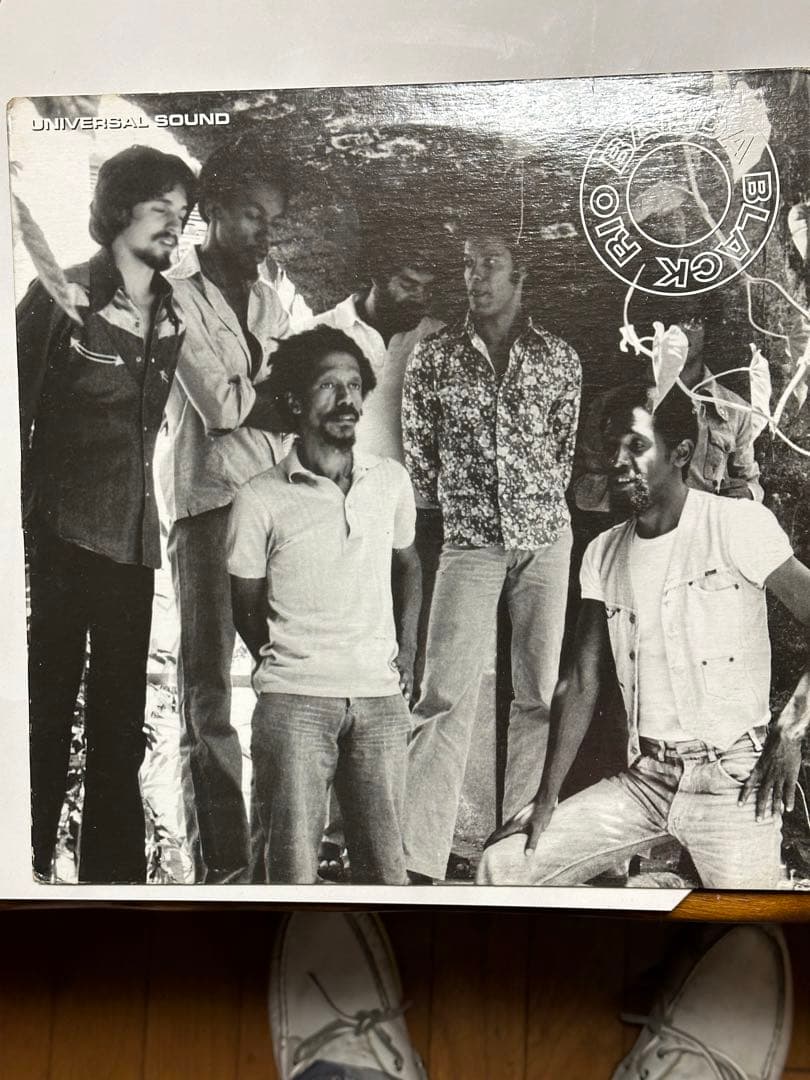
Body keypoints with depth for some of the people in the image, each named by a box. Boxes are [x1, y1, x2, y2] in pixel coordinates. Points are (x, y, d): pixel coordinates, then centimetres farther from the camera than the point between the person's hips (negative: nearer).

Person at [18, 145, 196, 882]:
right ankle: (31, 865, 13)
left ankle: (114, 869, 19)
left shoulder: (171, 316, 10)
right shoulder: (61, 296, -3)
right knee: (48, 706, 1)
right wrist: (21, 518, -7)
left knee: (122, 716, 8)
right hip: (61, 536, -4)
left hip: (134, 539, 5)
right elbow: (18, 410, -3)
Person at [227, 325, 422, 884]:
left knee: (386, 864, 3)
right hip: (294, 701, -2)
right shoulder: (260, 500, -3)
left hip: (382, 697, 3)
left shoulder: (392, 481, 7)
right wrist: (281, 668, 3)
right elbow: (247, 606, 9)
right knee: (294, 866, -1)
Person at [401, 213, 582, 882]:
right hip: (469, 543, -1)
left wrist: (539, 506, 8)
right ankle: (419, 862, -9)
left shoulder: (559, 358, 8)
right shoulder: (433, 358, 5)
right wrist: (462, 506, 6)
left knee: (539, 693, 4)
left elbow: (566, 449, 13)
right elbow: (418, 456, 8)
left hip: (545, 537, 2)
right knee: (445, 695, -10)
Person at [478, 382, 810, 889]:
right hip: (645, 777, 5)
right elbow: (582, 683, 7)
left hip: (732, 778, -4)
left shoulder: (737, 524, -10)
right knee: (504, 865, -2)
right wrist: (548, 798, 2)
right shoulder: (604, 553, 7)